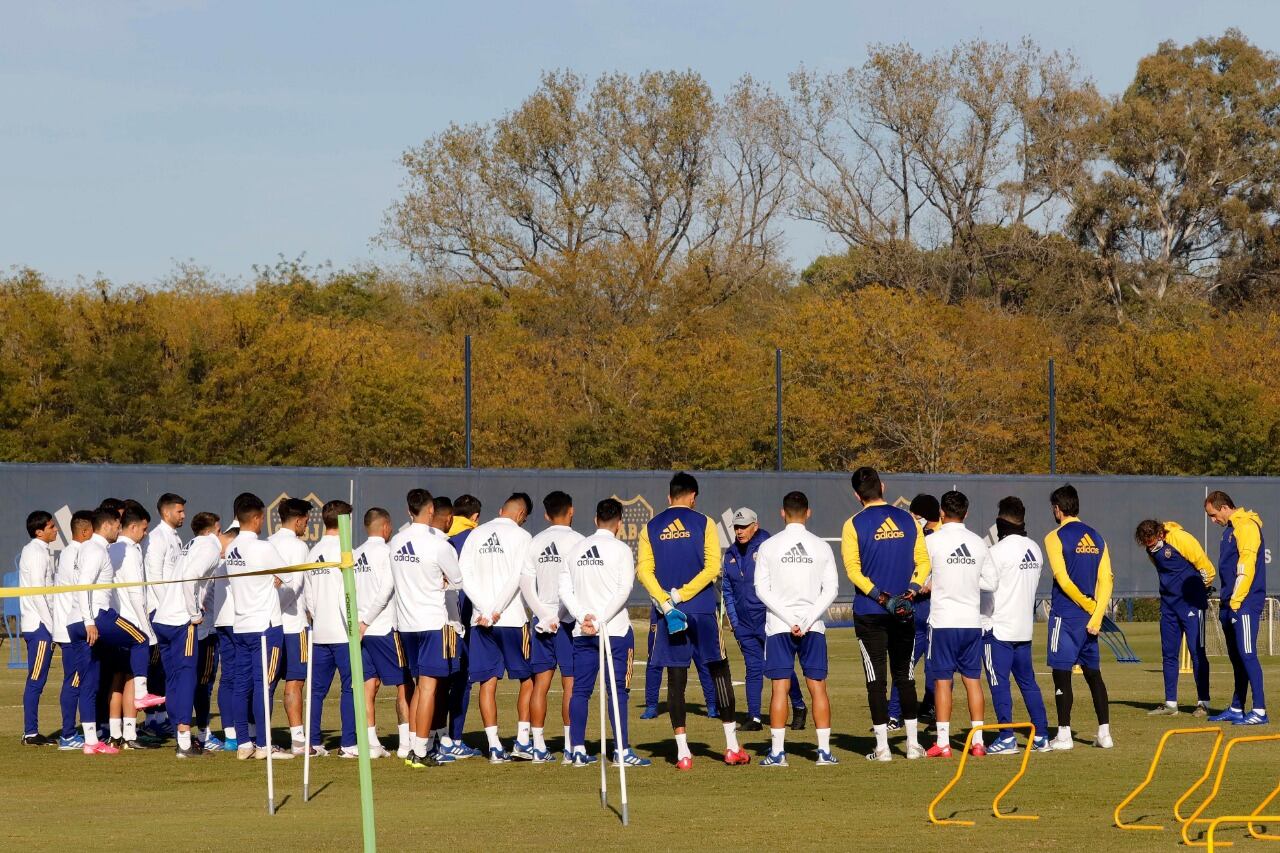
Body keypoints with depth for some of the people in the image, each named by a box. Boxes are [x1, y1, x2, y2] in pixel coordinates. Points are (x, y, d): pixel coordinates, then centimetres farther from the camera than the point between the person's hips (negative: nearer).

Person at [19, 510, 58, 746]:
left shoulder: (33, 551, 17)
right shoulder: (37, 553, -13)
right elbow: (37, 593, -18)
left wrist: (53, 624, 16)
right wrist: (51, 626, -16)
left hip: (35, 625, 10)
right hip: (39, 625, -10)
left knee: (36, 681, 11)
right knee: (35, 680, -7)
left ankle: (31, 732, 13)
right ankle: (30, 733, -7)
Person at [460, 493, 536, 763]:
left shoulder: (476, 534, 9)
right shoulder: (521, 536, -4)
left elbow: (464, 575, 0)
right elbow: (517, 579, -14)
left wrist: (484, 610, -6)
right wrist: (496, 611, -11)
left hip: (481, 621, 4)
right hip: (513, 619, -4)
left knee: (487, 682, 5)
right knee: (528, 678, 10)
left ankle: (494, 746, 1)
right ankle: (522, 741, 3)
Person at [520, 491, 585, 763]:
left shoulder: (535, 543, 8)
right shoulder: (577, 541, -6)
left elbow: (526, 585, 2)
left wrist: (544, 615, -1)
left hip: (542, 618, 4)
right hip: (569, 619, -4)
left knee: (541, 683, 7)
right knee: (571, 683, -2)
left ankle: (539, 747, 7)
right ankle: (570, 747, -4)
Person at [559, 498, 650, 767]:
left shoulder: (574, 549, 11)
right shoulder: (620, 549, -3)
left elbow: (564, 589, 5)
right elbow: (624, 590, -12)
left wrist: (583, 617, -4)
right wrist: (601, 622, -12)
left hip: (582, 631, 4)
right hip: (615, 629, -4)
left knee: (580, 690, 7)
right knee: (618, 689, -1)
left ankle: (578, 750, 4)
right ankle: (621, 750, -3)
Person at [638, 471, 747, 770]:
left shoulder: (650, 528, 7)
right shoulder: (703, 523, 1)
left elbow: (643, 571, -3)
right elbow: (712, 567, -9)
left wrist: (666, 603, -9)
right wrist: (682, 595, -9)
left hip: (669, 612, 2)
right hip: (703, 611, -2)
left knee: (676, 679, 3)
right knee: (720, 672, 8)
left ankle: (682, 751, -2)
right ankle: (732, 747, 7)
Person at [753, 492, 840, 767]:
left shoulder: (769, 547, 0)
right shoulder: (821, 547, 2)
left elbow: (762, 589, -4)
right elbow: (831, 589, -2)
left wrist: (790, 621, -7)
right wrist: (807, 621, -6)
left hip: (779, 628, -1)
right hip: (814, 629, 1)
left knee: (780, 688, 0)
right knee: (818, 687, 5)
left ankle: (777, 752, -3)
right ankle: (824, 750, 2)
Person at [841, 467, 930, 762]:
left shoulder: (854, 525, -6)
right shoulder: (907, 520, 4)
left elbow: (853, 569, -11)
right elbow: (923, 561, 2)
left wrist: (881, 597, -12)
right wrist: (910, 592, -5)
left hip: (869, 613, -3)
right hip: (904, 612, 3)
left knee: (876, 679, 1)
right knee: (905, 677, 11)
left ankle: (882, 746, -1)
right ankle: (913, 743, 11)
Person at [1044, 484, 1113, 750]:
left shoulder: (1056, 538, -7)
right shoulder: (1096, 538, 10)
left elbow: (1063, 579, -14)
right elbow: (1105, 581, 4)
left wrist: (1090, 606, -6)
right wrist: (1096, 616, -2)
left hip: (1065, 615, -6)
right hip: (1090, 617, 6)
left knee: (1062, 673, -2)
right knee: (1093, 673, 11)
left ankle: (1064, 734, -4)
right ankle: (1104, 732, 10)